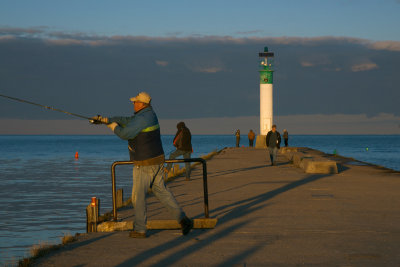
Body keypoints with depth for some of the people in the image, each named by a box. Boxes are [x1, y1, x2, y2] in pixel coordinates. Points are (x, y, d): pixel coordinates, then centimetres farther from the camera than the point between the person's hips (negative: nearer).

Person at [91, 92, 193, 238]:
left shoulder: (142, 118, -21)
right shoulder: (148, 115, 12)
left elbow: (125, 134, -24)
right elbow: (126, 121, 20)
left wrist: (113, 126, -3)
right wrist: (103, 119, 21)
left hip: (145, 164, -9)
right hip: (157, 160, 9)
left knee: (138, 196, 3)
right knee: (161, 191, 14)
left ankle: (140, 230, 9)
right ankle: (183, 219, 4)